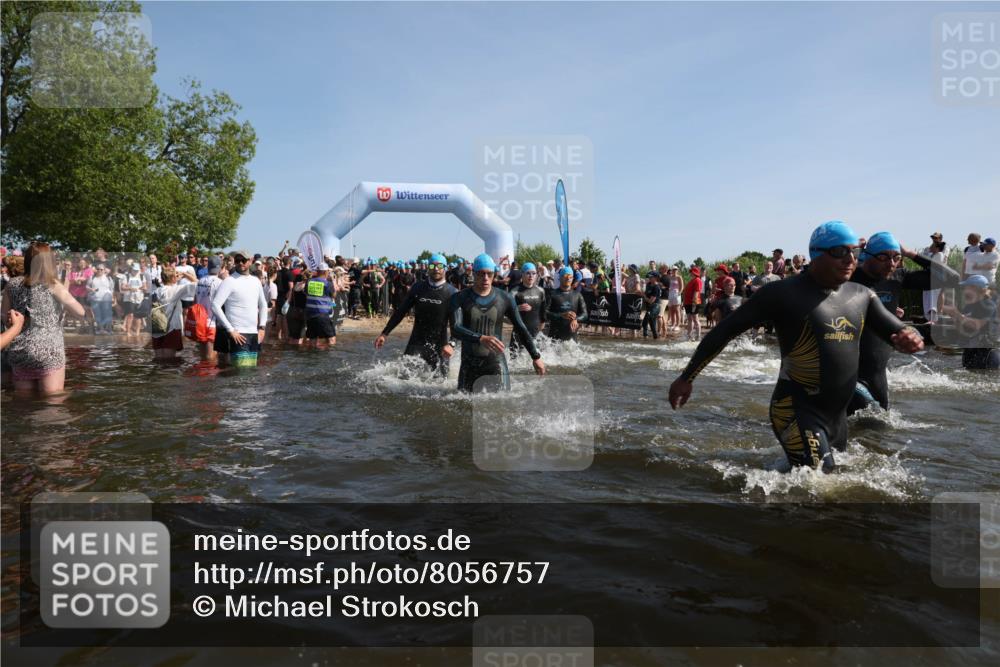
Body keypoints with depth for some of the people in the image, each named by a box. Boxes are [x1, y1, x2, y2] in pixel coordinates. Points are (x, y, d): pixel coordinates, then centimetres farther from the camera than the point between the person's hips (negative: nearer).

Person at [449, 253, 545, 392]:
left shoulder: (504, 299, 0)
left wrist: (536, 356, 9)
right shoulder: (460, 298, -5)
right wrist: (481, 338, -36)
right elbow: (455, 329, -19)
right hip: (469, 363, 0)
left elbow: (521, 329, 9)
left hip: (496, 361, 0)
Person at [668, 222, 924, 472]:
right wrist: (687, 378, -8)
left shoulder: (862, 296, 6)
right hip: (797, 410, -7)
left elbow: (899, 331, 8)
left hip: (838, 414, 7)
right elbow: (726, 329, -8)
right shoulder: (784, 293, -10)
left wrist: (912, 339, -19)